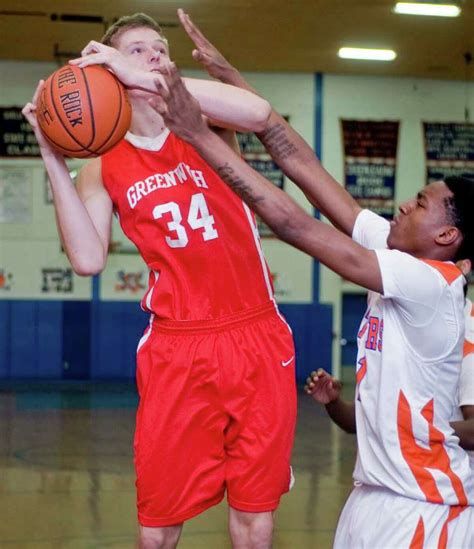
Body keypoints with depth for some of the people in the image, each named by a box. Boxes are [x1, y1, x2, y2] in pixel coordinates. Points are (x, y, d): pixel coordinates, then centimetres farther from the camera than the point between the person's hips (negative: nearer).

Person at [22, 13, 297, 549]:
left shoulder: (203, 126, 4)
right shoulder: (103, 166, 5)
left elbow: (258, 113, -20)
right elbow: (88, 259, -10)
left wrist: (144, 78, -24)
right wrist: (54, 161, -13)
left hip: (257, 340, 1)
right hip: (177, 348, 0)